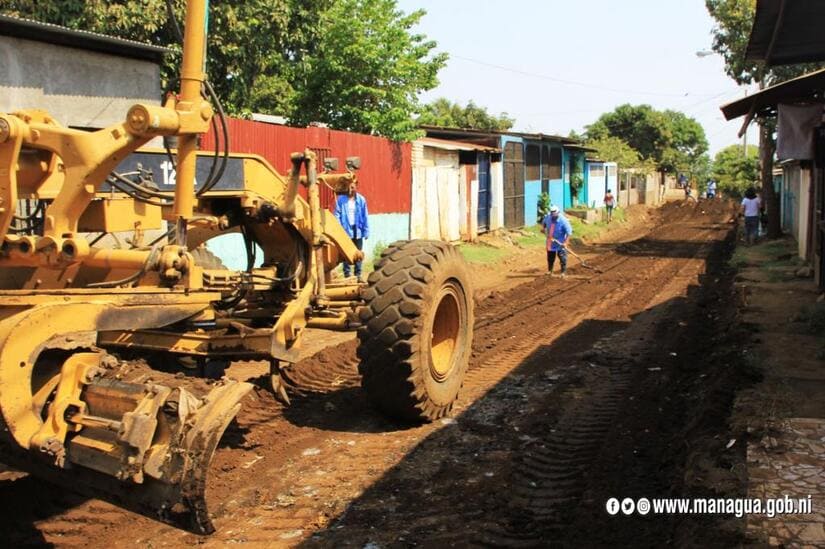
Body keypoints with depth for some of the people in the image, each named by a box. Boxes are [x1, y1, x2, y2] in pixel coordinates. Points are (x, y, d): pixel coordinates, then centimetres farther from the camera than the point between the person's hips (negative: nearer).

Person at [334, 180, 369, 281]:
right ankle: (347, 274, 9)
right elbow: (337, 215, -4)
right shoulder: (341, 199, -4)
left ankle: (358, 274, 15)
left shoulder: (361, 199, 0)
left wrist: (366, 231, -1)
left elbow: (365, 216, 2)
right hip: (346, 230, -1)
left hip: (357, 230, 2)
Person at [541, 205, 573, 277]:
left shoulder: (563, 221, -24)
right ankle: (550, 270, 32)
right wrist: (543, 228, -3)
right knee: (550, 257, 15)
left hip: (560, 243, -5)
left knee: (562, 258, -6)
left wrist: (565, 242, -30)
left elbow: (569, 232, -23)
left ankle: (563, 272, 5)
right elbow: (544, 222, 17)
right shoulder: (548, 217, -8)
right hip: (550, 243, 5)